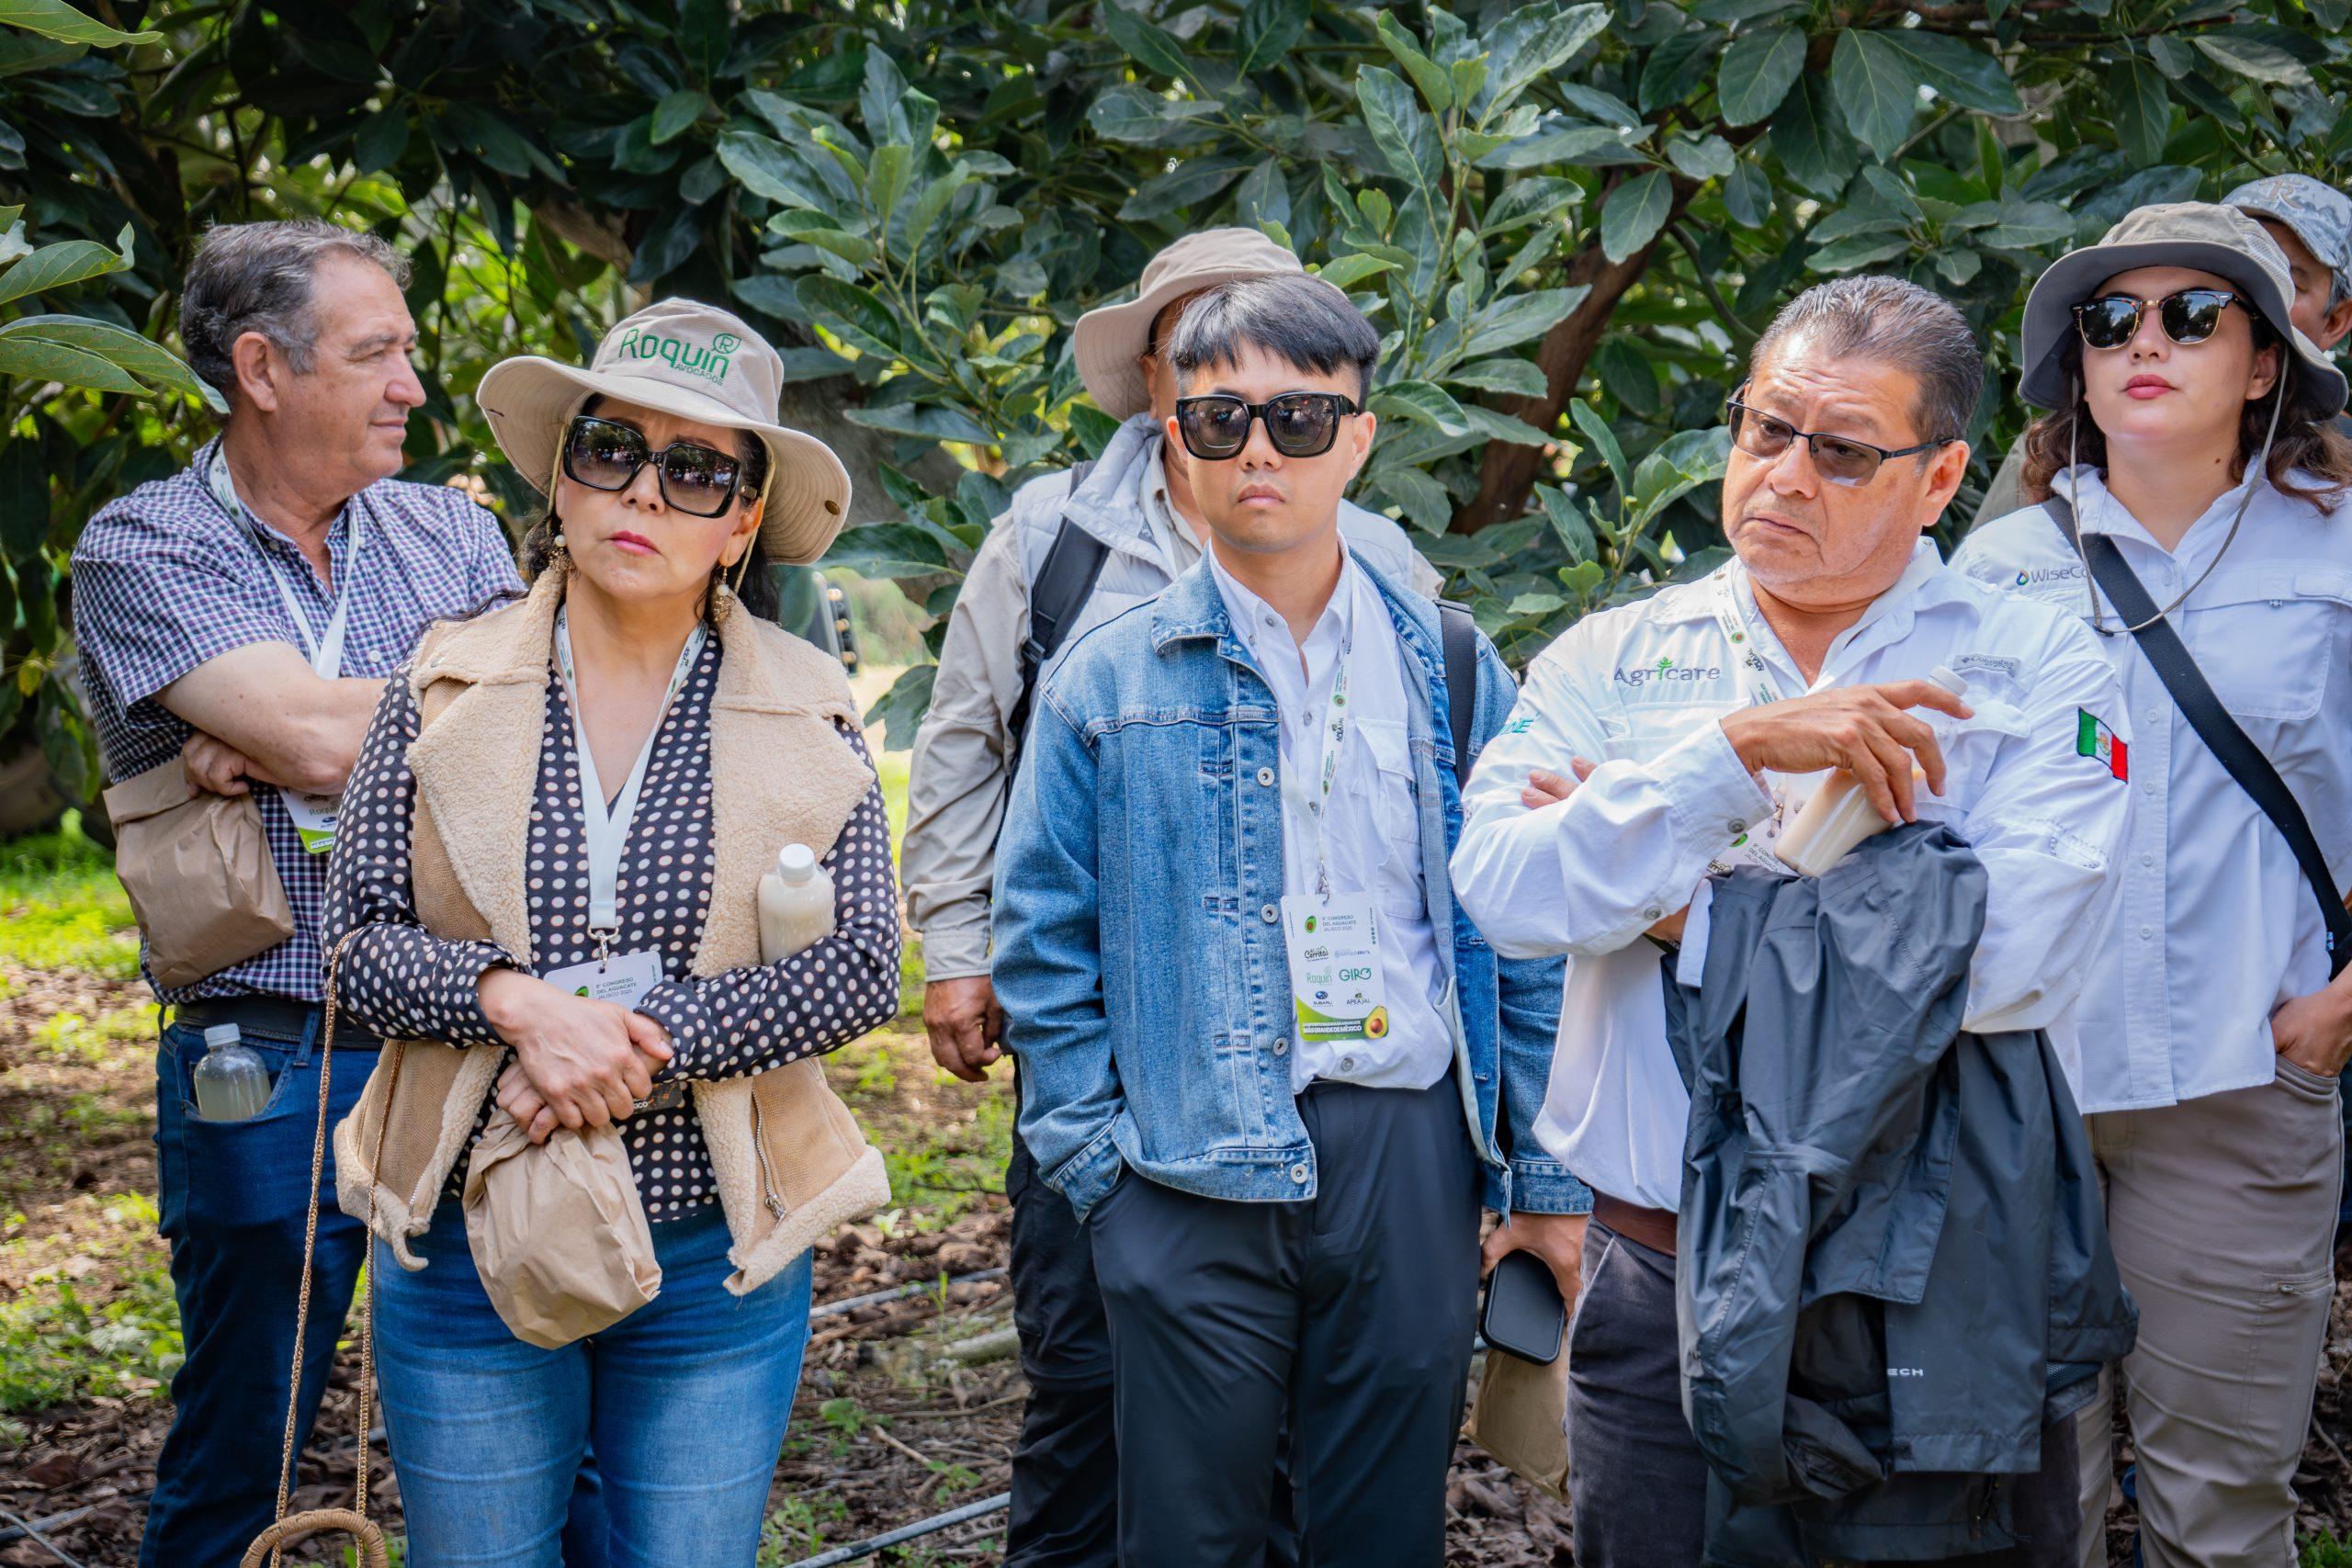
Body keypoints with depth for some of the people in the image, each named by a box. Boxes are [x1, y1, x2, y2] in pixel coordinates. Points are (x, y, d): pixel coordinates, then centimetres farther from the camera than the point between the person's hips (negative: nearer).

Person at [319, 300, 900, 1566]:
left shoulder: (806, 713, -1)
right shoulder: (446, 688, 0)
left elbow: (862, 969, -8)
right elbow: (358, 938, -3)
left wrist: (639, 1040, -19)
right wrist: (517, 1002, -22)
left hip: (716, 1261, 0)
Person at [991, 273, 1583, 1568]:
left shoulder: (1451, 671, 8)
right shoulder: (1110, 681, 3)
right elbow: (1044, 940, 5)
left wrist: (1546, 1169, 3)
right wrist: (1094, 1154, -4)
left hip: (1411, 1155, 2)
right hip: (1193, 1171, -1)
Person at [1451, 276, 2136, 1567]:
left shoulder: (2040, 675, -2)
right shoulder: (1606, 662, 5)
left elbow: (2009, 953, -18)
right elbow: (1502, 892, -12)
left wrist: (1681, 905, -12)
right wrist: (1739, 751, -21)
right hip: (1655, 1281, 2)